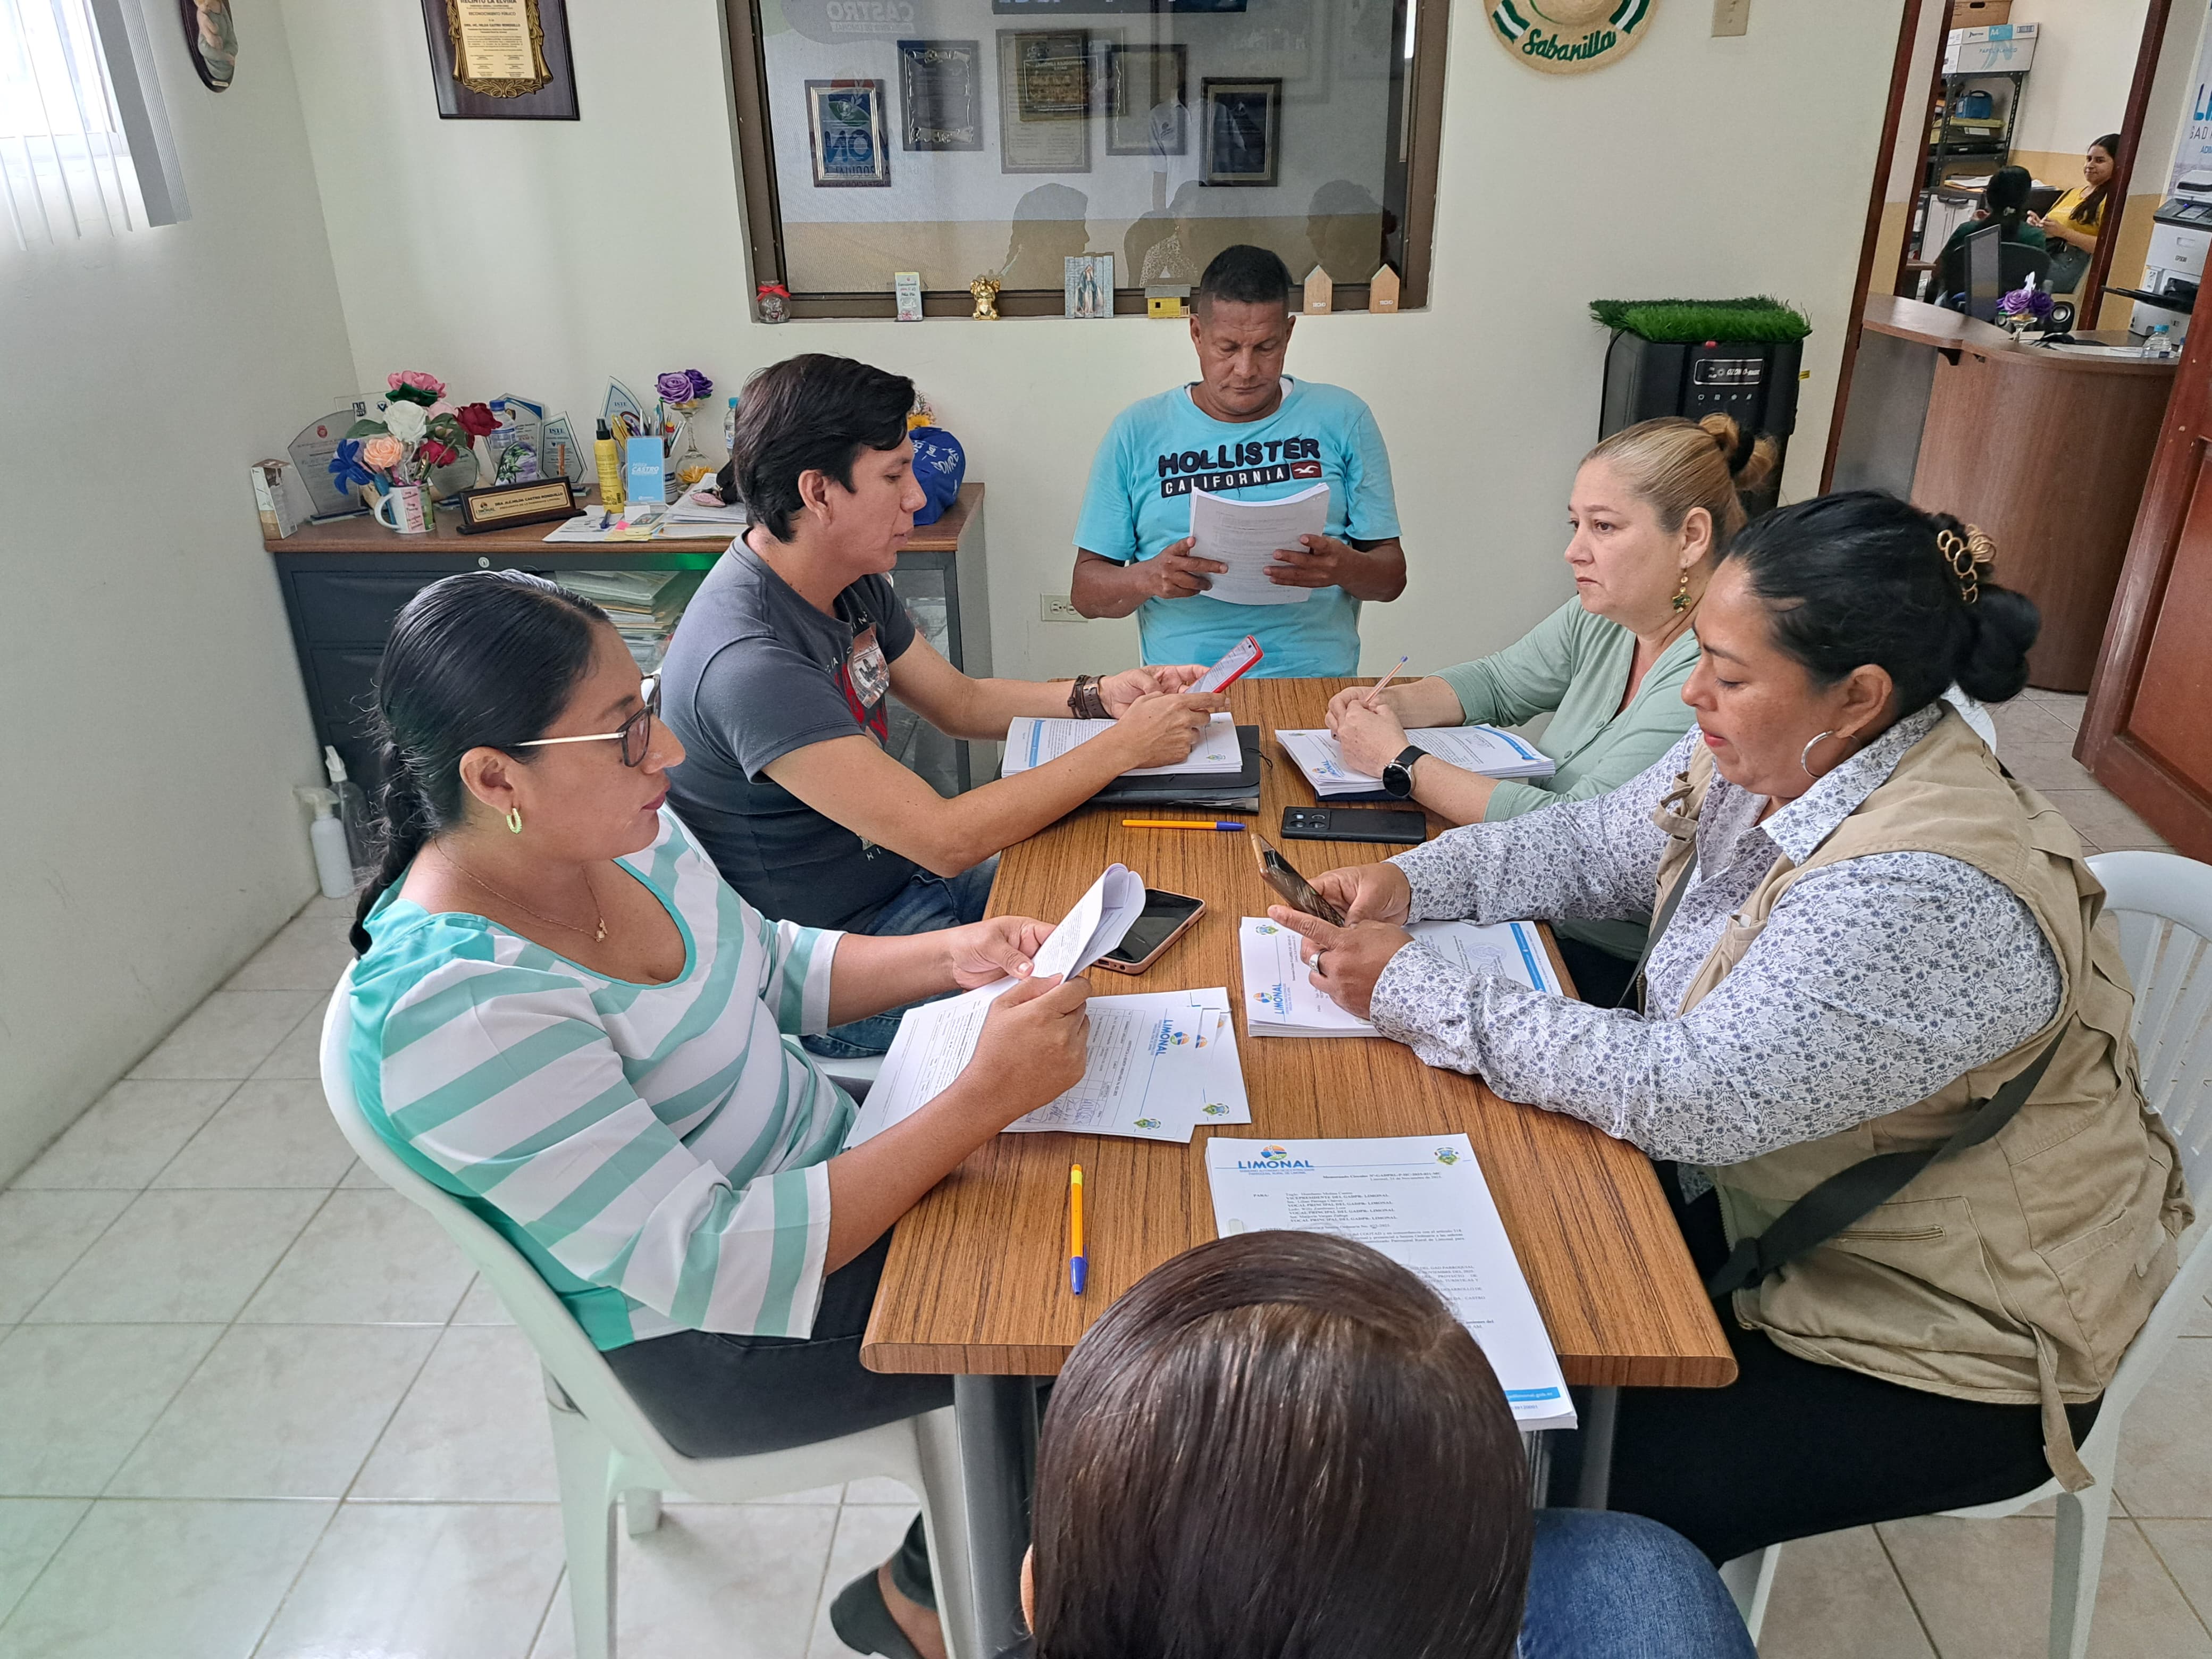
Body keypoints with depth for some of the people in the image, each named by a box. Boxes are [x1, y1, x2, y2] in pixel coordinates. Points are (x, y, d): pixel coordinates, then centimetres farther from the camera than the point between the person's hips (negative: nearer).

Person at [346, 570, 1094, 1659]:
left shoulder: (618, 829, -8)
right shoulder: (459, 1013, -31)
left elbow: (773, 968, 9)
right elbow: (712, 1267, -31)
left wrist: (950, 956, -9)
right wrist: (983, 1099, -35)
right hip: (707, 1336, -7)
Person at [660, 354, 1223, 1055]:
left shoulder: (853, 582, -1)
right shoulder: (749, 662, -31)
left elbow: (962, 701, 14)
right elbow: (946, 839, -31)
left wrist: (1101, 695, -2)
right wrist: (1125, 745, -24)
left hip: (898, 868, 9)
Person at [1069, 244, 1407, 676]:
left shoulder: (1342, 419, 11)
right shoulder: (1136, 433, 9)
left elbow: (1392, 577, 10)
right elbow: (1086, 591, 8)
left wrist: (1344, 567, -12)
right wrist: (1148, 577, -13)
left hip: (1317, 681, 1)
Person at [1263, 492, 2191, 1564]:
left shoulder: (1930, 895, -34)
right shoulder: (1765, 761, -7)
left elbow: (1682, 1096, -34)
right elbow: (1591, 849, 6)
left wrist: (1411, 993, -28)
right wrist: (1411, 882, -9)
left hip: (1953, 1343, -8)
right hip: (1767, 1201, 8)